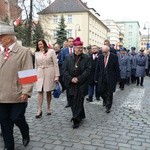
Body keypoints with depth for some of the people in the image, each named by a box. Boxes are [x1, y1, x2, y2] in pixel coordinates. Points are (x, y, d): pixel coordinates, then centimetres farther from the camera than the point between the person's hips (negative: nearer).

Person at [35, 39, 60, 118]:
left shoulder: (51, 51, -2)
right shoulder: (37, 53, 8)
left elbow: (55, 64, -4)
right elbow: (36, 65, 15)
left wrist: (56, 75, -9)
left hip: (49, 73, -2)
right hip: (40, 74, 2)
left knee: (49, 91, 6)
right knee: (40, 91, -3)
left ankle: (48, 108, 20)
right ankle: (39, 110, 1)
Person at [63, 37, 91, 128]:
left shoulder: (86, 58, 0)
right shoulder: (68, 58, 5)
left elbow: (88, 70, -6)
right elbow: (65, 70, 3)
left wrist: (78, 78, -13)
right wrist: (71, 79, -10)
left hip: (81, 84, -3)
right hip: (71, 84, 3)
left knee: (78, 101, -3)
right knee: (72, 101, 10)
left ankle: (76, 120, 4)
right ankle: (80, 116, 29)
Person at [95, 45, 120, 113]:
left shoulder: (114, 57, -7)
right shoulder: (100, 57, 2)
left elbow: (117, 68, -4)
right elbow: (97, 68, 6)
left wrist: (117, 78, -4)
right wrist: (96, 78, 5)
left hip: (111, 78, -3)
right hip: (102, 78, 3)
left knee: (109, 93, 3)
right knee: (101, 91, 7)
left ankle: (108, 107, 17)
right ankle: (105, 100, 38)